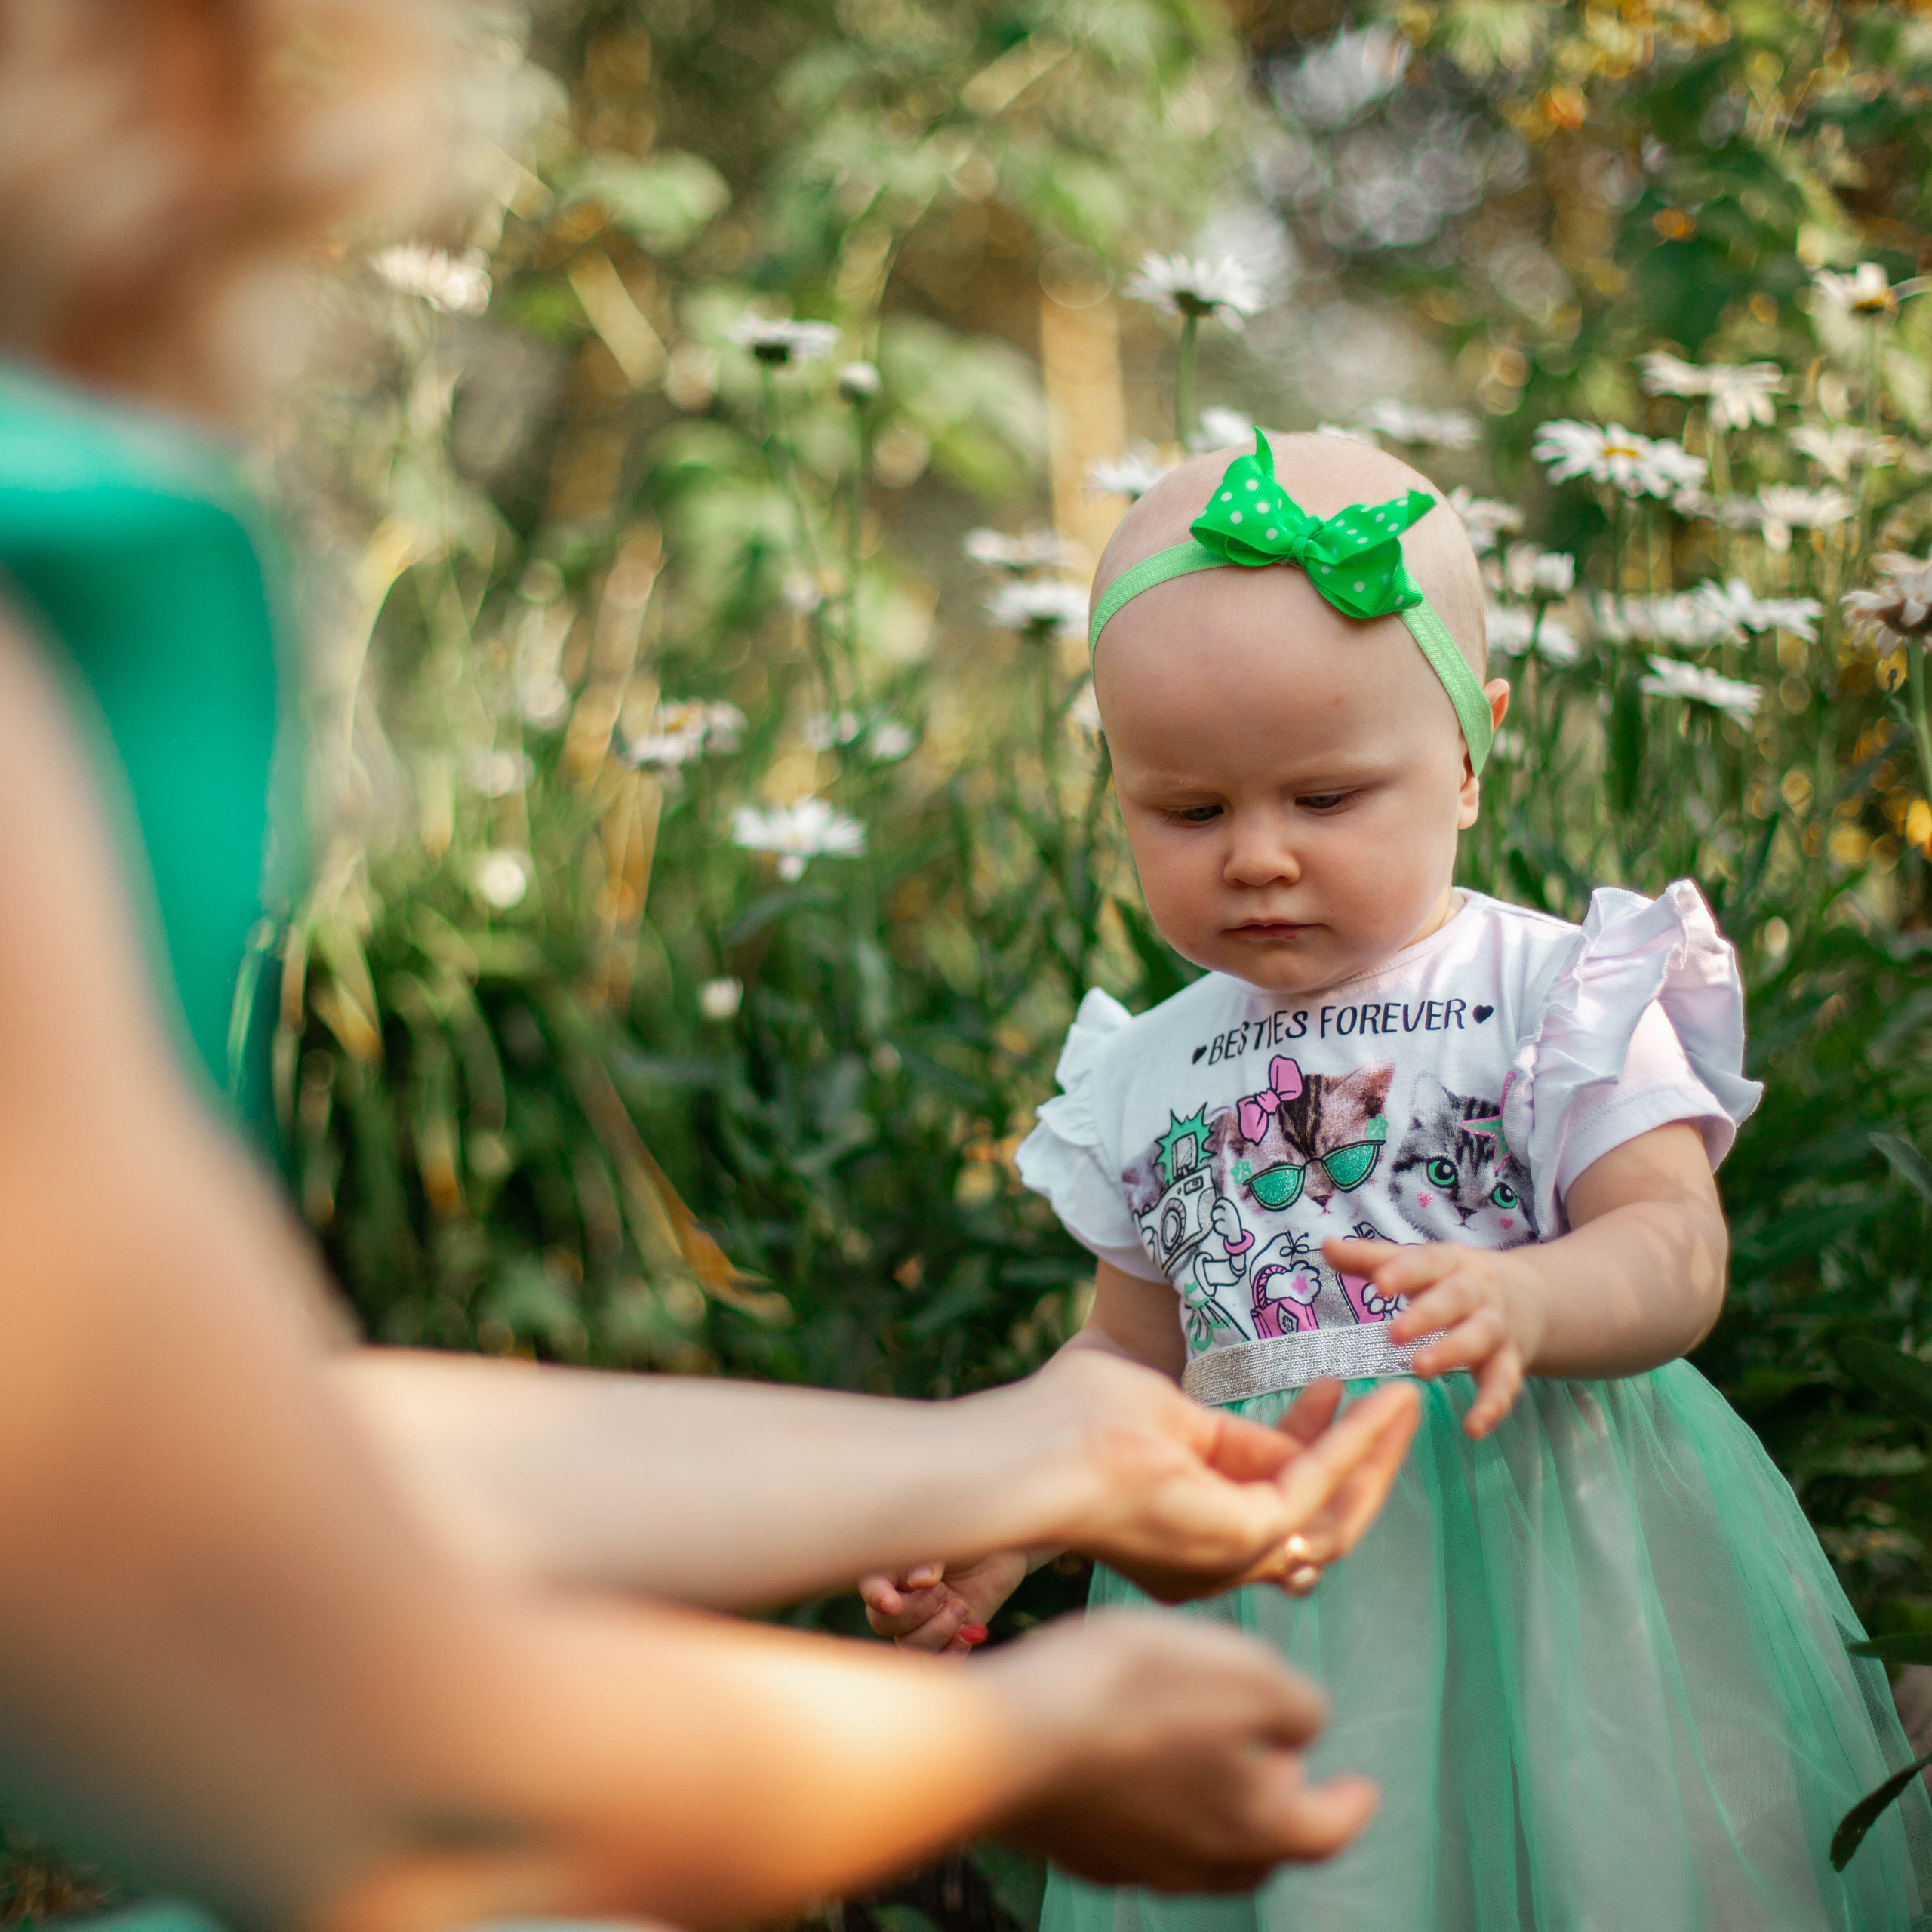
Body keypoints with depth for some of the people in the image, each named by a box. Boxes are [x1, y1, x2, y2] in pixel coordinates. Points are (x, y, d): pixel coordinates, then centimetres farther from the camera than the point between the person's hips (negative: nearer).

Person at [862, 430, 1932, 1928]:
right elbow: (1135, 1354, 18)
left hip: (1539, 1540, -3)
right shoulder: (1151, 1073, 8)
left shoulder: (1554, 991, -5)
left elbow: (1675, 1249, -13)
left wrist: (1520, 1302, -34)